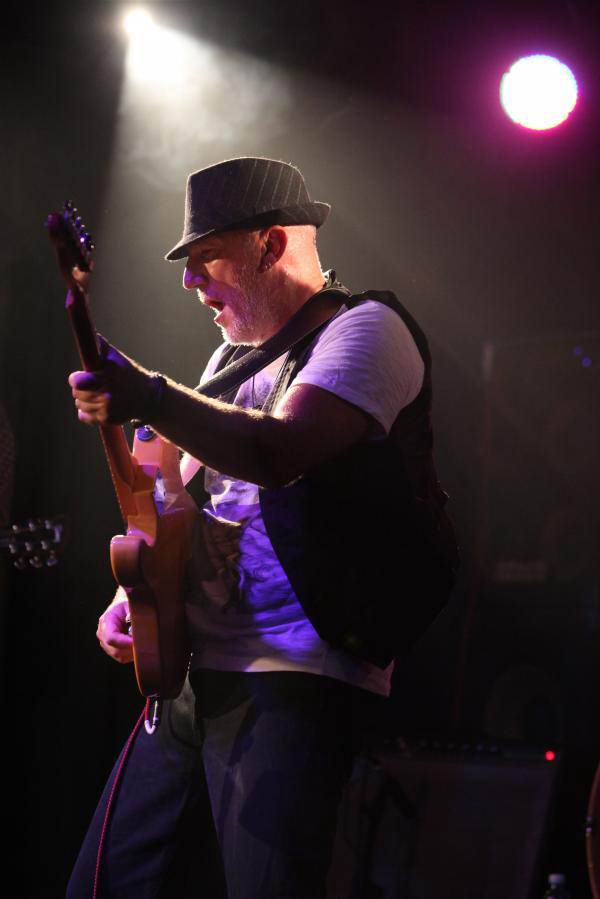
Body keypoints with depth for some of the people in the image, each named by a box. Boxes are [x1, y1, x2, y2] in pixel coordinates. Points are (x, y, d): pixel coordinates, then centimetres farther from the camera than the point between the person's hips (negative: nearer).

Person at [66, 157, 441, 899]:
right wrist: (132, 593, 9)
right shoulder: (236, 354, 23)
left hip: (296, 683, -9)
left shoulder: (363, 330, -6)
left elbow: (282, 454, -23)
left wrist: (151, 399, -34)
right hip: (191, 672, 9)